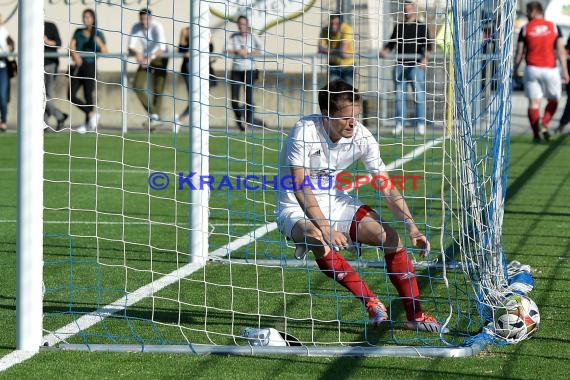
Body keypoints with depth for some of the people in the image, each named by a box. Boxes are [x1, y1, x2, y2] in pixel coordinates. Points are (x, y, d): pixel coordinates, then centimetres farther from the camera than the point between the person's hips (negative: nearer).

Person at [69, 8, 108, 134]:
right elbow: (71, 46, 2)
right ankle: (92, 114, 11)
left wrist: (99, 42, -18)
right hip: (78, 67, 4)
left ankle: (88, 124, 3)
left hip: (90, 67, -4)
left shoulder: (98, 34, 5)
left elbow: (105, 52, -1)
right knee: (71, 95, -5)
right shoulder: (78, 32, 14)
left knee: (88, 95, -8)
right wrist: (75, 54, -18)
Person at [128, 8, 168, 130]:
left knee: (158, 90, -9)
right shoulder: (136, 27, -13)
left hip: (159, 58, -4)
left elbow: (161, 48, -33)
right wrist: (137, 53, -38)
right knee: (138, 86, -9)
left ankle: (156, 117, -2)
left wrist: (151, 58, -48)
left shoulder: (157, 27, -24)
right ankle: (152, 113, -1)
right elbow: (131, 46, -15)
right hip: (145, 58, 4)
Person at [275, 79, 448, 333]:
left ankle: (415, 315, -3)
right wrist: (326, 228, -41)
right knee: (320, 243, -38)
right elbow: (300, 189, -31)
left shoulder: (362, 137, -11)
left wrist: (412, 227, -18)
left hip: (334, 201, 5)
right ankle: (371, 303, -25)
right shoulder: (305, 132, -25)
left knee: (390, 237, -11)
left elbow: (387, 188, -7)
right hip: (296, 208, -5)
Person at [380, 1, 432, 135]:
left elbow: (428, 45, -2)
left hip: (416, 65, -4)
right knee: (399, 95, 3)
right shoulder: (398, 27, 18)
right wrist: (385, 51, 4)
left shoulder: (421, 26, 4)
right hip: (400, 64, 4)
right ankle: (399, 123, 9)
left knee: (419, 94, -7)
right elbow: (391, 43, 23)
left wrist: (425, 59, -17)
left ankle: (421, 124, -3)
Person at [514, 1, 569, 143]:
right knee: (553, 100, 15)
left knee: (534, 102, 3)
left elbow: (519, 53, 3)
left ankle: (536, 134, -2)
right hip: (550, 69, 0)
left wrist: (514, 71, 14)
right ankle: (544, 125, -6)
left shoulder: (525, 29, 2)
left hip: (532, 69, 0)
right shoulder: (554, 27, 3)